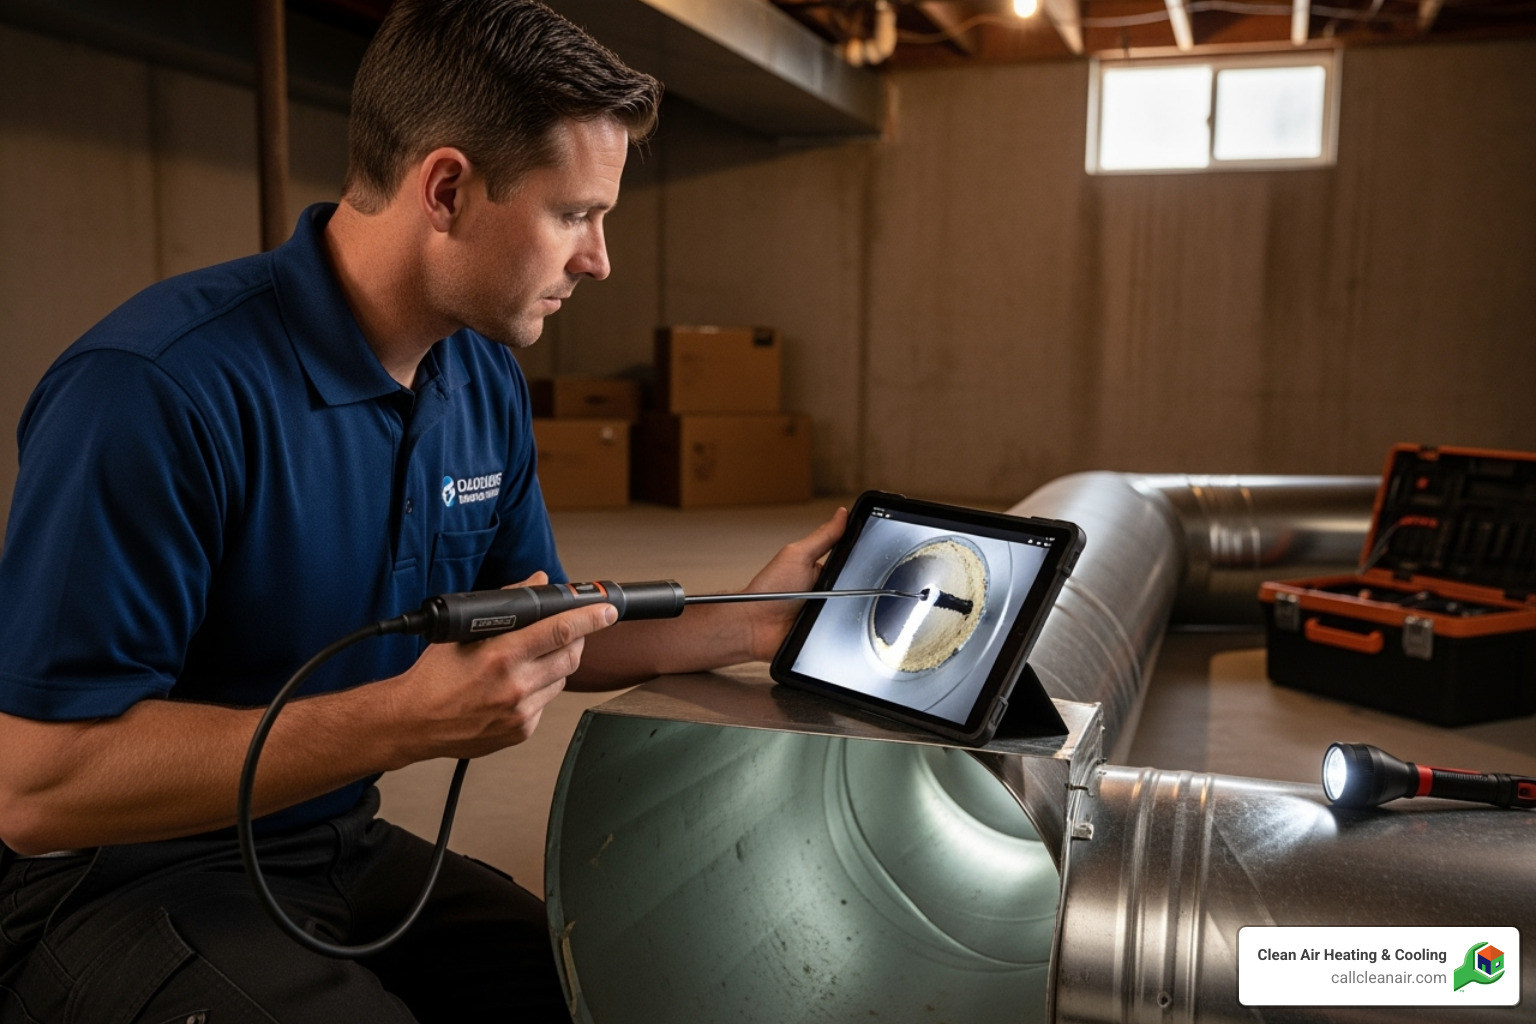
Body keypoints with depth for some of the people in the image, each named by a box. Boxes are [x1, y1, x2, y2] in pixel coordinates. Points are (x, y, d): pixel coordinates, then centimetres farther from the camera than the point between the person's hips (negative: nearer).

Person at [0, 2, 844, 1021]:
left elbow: (541, 642, 9)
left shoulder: (488, 385, 0)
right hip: (118, 886, -6)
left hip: (343, 849, 7)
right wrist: (409, 718, -31)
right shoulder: (154, 388, -25)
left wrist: (745, 625, -2)